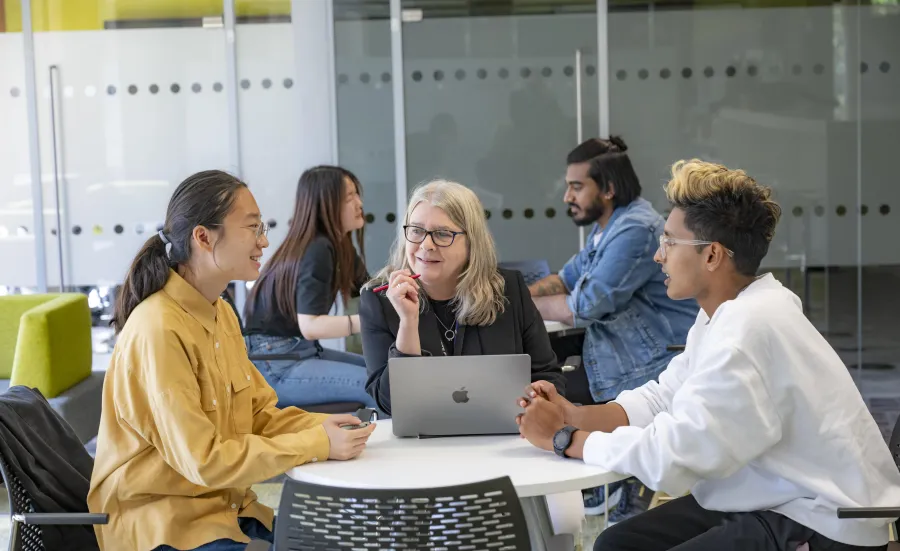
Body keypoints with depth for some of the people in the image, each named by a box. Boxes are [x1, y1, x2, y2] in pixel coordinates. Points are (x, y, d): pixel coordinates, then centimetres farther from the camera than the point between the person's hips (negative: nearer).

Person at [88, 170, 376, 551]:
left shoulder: (220, 312, 7)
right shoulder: (159, 331, -23)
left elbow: (259, 413, 9)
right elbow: (203, 460, -23)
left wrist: (320, 426, -10)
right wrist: (317, 445, -21)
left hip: (224, 502, 9)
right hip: (164, 518, -9)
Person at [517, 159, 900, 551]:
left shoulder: (749, 328, -26)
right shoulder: (727, 313, 6)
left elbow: (672, 457, -26)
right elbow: (659, 401, 9)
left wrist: (564, 439, -14)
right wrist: (573, 416, -6)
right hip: (776, 502, 9)